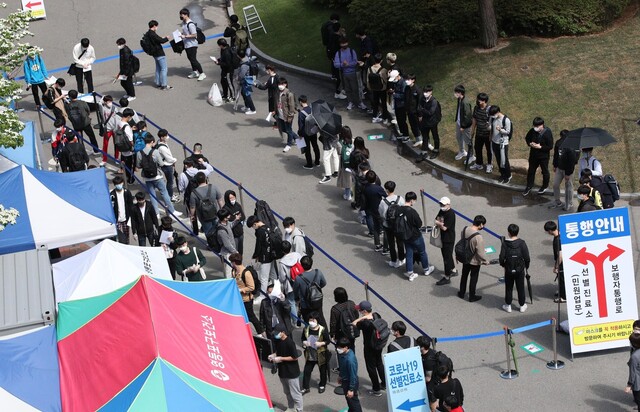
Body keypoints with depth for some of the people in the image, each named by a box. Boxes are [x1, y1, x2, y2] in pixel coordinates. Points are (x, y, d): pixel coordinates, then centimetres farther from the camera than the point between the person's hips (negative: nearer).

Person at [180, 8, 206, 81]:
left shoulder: (190, 24, -23)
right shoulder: (183, 23, 6)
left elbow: (194, 35, -23)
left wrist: (185, 36, -24)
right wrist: (181, 35, 4)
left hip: (192, 45, -10)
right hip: (186, 44, 10)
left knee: (193, 59, -8)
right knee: (190, 59, 18)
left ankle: (202, 73, 0)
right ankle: (195, 72, 30)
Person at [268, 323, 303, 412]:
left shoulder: (290, 342, -23)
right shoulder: (277, 341, 1)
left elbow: (295, 357, -21)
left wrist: (281, 358, -21)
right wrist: (273, 355, -4)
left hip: (292, 372, -8)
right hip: (282, 371, 8)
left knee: (295, 393, 2)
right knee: (287, 392, 21)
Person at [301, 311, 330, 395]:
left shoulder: (322, 330, -17)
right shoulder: (306, 329, -6)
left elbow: (328, 341, -9)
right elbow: (302, 338, 9)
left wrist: (321, 343, -26)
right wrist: (304, 342, -12)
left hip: (321, 355, -2)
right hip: (309, 355, 2)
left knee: (323, 371, 16)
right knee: (306, 371, 5)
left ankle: (322, 385, 39)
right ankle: (305, 388, 18)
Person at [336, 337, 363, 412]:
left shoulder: (350, 359, -36)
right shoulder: (343, 353, -9)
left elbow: (353, 375, -28)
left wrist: (351, 389, -22)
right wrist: (341, 376, 24)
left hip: (351, 382, -9)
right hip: (345, 380, 9)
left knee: (353, 400, 8)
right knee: (348, 399, 28)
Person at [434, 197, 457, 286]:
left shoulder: (451, 214, -23)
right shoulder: (441, 211, 6)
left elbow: (444, 228, -26)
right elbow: (436, 221, 7)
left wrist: (438, 223, -9)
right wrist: (440, 224, -14)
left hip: (449, 239, -9)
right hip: (442, 238, 9)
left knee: (447, 258, -2)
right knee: (447, 255, 22)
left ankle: (447, 278, 6)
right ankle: (453, 270, 41)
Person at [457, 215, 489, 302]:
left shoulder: (465, 229, -15)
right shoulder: (478, 237, -35)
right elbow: (481, 253, -26)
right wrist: (486, 261, -8)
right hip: (475, 261, -6)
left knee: (464, 275, 26)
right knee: (473, 279, 16)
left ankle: (462, 293, 43)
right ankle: (472, 297, 32)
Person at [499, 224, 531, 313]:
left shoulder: (505, 243, -12)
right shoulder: (521, 243, -12)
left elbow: (502, 258, -11)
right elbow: (526, 258, -11)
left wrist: (503, 265, 9)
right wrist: (526, 266, 7)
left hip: (508, 270, 0)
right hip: (520, 270, 0)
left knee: (508, 288, 13)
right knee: (520, 288, 13)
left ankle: (508, 306, 21)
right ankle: (522, 306, 23)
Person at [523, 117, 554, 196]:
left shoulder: (547, 133, -24)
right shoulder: (532, 131, -11)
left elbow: (550, 147, -20)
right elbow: (527, 138, 8)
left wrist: (540, 147, -27)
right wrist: (530, 143, -13)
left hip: (544, 156, -4)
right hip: (533, 154, 4)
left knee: (544, 171, 15)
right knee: (531, 171, 16)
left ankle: (545, 186, 36)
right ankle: (529, 187, 33)